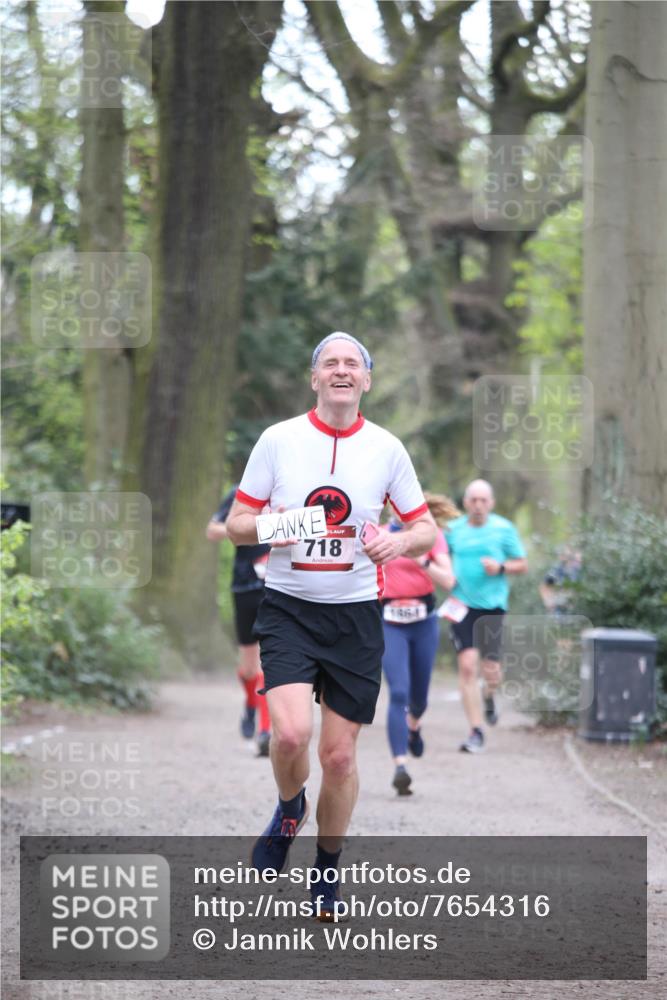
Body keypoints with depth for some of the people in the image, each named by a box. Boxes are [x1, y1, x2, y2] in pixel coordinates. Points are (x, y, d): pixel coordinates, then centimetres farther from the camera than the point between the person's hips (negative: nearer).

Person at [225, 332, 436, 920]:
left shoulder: (387, 449, 2)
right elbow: (236, 524, 4)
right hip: (288, 608, -1)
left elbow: (426, 529, 8)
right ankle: (288, 811, 11)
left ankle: (327, 870, 25)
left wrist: (401, 542, -15)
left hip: (356, 616, 1)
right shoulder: (278, 440, -1)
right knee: (291, 733, -22)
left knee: (340, 755, 3)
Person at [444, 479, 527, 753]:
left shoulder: (504, 529, 1)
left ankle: (489, 696, 37)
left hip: (492, 606, -1)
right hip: (462, 605, 1)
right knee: (467, 666, -11)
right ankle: (476, 732, -4)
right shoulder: (453, 529, 6)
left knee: (490, 671, -2)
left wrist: (500, 567, -12)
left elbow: (522, 564, 7)